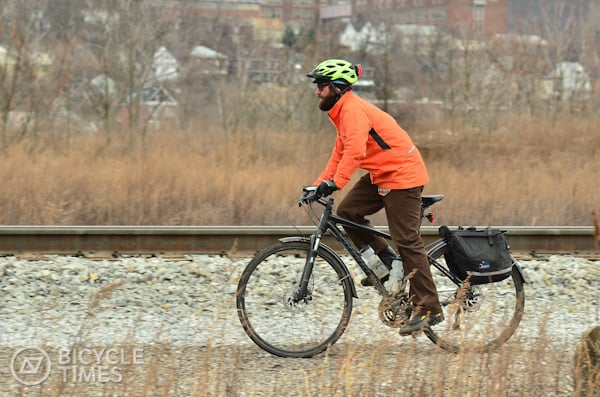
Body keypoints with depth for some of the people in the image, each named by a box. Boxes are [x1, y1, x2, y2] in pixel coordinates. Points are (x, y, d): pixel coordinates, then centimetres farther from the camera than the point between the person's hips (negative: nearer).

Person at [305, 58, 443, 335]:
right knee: (347, 211, 1)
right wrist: (319, 184, 10)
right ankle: (385, 259, 12)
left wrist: (335, 183, -40)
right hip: (381, 175, 10)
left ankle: (429, 309, -5)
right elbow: (339, 153, 18)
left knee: (407, 242, -9)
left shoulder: (353, 109, -19)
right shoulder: (343, 111, 13)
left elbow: (355, 151, -33)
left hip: (401, 175, -10)